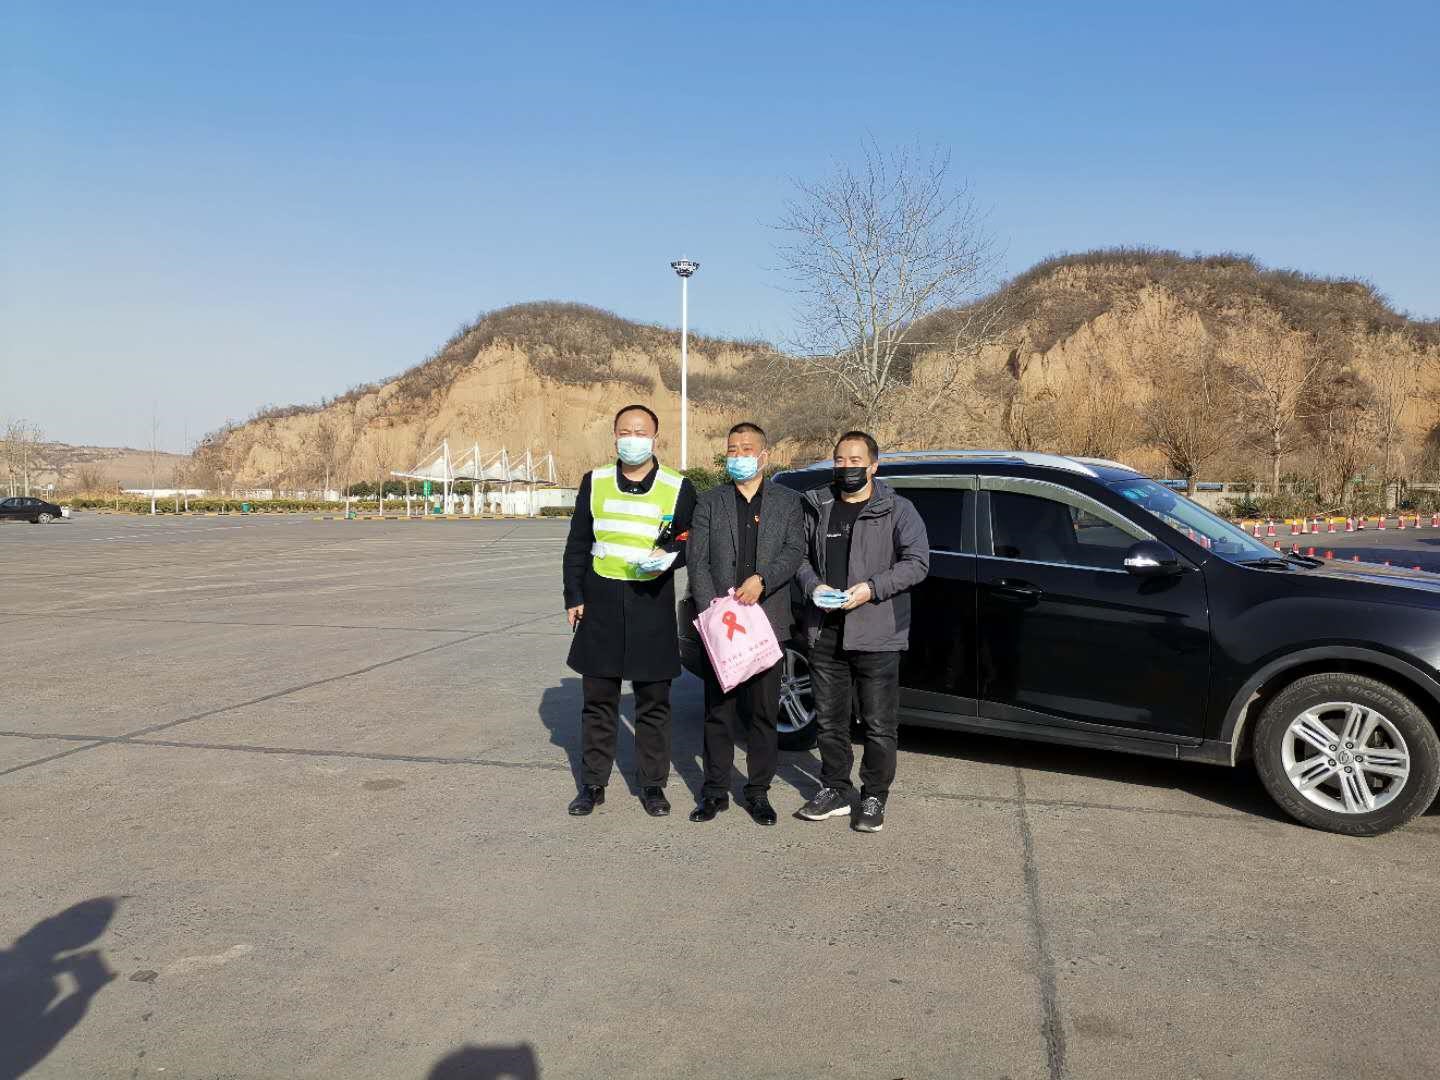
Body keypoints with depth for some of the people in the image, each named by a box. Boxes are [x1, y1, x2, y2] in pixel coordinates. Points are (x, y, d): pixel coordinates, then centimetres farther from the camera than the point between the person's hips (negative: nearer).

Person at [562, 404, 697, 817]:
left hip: (653, 605, -1)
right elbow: (577, 546, 10)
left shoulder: (678, 487, 2)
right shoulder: (595, 482, 8)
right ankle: (593, 784, 20)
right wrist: (573, 596, 4)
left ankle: (652, 785, 19)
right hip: (601, 602, 2)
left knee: (654, 703, 6)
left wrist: (669, 555, -13)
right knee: (598, 700, 8)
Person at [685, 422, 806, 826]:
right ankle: (716, 790, 17)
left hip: (768, 622, 0)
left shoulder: (787, 501, 9)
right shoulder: (710, 502, 9)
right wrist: (711, 608, -11)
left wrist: (761, 580, -19)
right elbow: (696, 559, 1)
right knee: (718, 709, 6)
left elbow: (795, 549, -3)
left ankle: (758, 791, 18)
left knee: (765, 711, 6)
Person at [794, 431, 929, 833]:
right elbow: (801, 555, 16)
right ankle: (835, 790, 28)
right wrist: (813, 586, -5)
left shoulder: (897, 510, -2)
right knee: (829, 720, 14)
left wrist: (871, 589, -17)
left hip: (876, 634, -4)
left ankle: (874, 798, 17)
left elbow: (917, 562, -6)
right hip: (825, 632, 4)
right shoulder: (818, 507, 11)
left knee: (879, 725, 2)